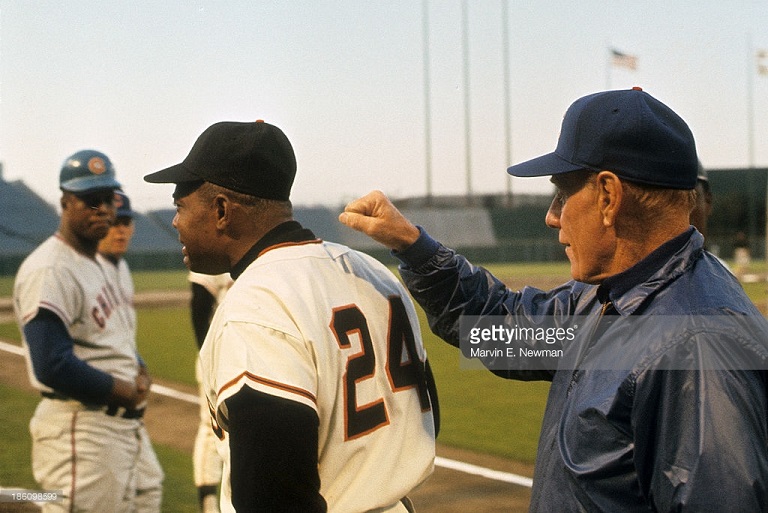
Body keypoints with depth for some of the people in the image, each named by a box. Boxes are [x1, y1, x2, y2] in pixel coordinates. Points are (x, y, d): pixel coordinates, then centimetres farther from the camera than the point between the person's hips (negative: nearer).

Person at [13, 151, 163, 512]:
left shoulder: (110, 265, 15)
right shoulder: (49, 271, -15)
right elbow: (52, 366, -24)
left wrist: (140, 373, 4)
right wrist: (122, 390, -13)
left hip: (127, 421, 10)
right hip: (81, 427, -10)